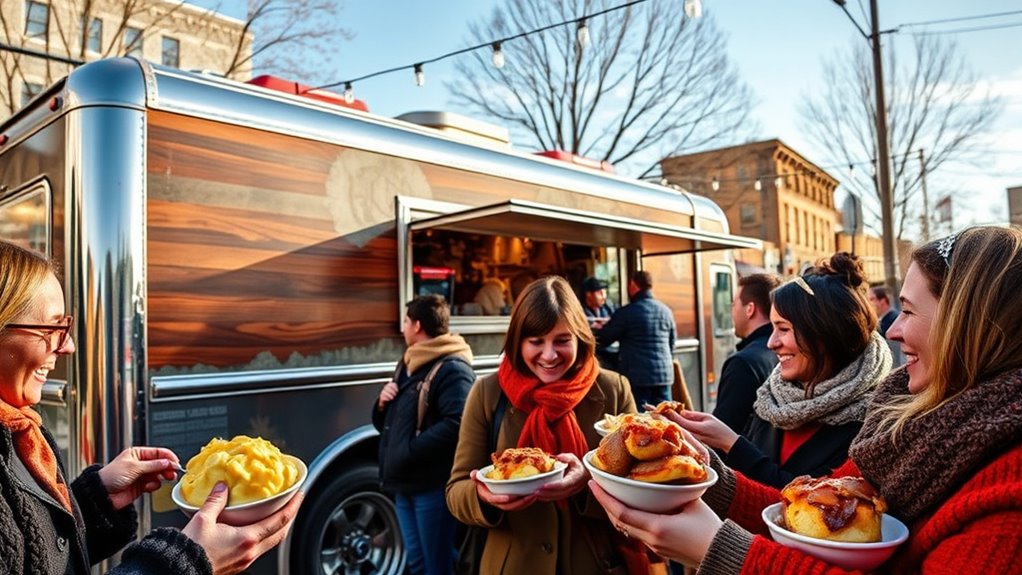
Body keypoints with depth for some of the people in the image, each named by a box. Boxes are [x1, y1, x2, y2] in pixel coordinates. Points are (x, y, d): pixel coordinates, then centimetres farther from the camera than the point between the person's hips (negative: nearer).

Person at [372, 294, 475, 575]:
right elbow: (387, 423, 22)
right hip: (404, 482, 9)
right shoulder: (407, 365, 16)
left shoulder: (451, 368, -14)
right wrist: (383, 405, 1)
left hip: (433, 484, -9)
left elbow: (456, 425, -29)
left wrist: (410, 450, -23)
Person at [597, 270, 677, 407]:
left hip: (637, 376, -5)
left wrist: (601, 329, 22)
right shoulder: (666, 311, 8)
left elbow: (603, 340, 0)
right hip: (664, 374, 5)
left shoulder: (626, 312, -9)